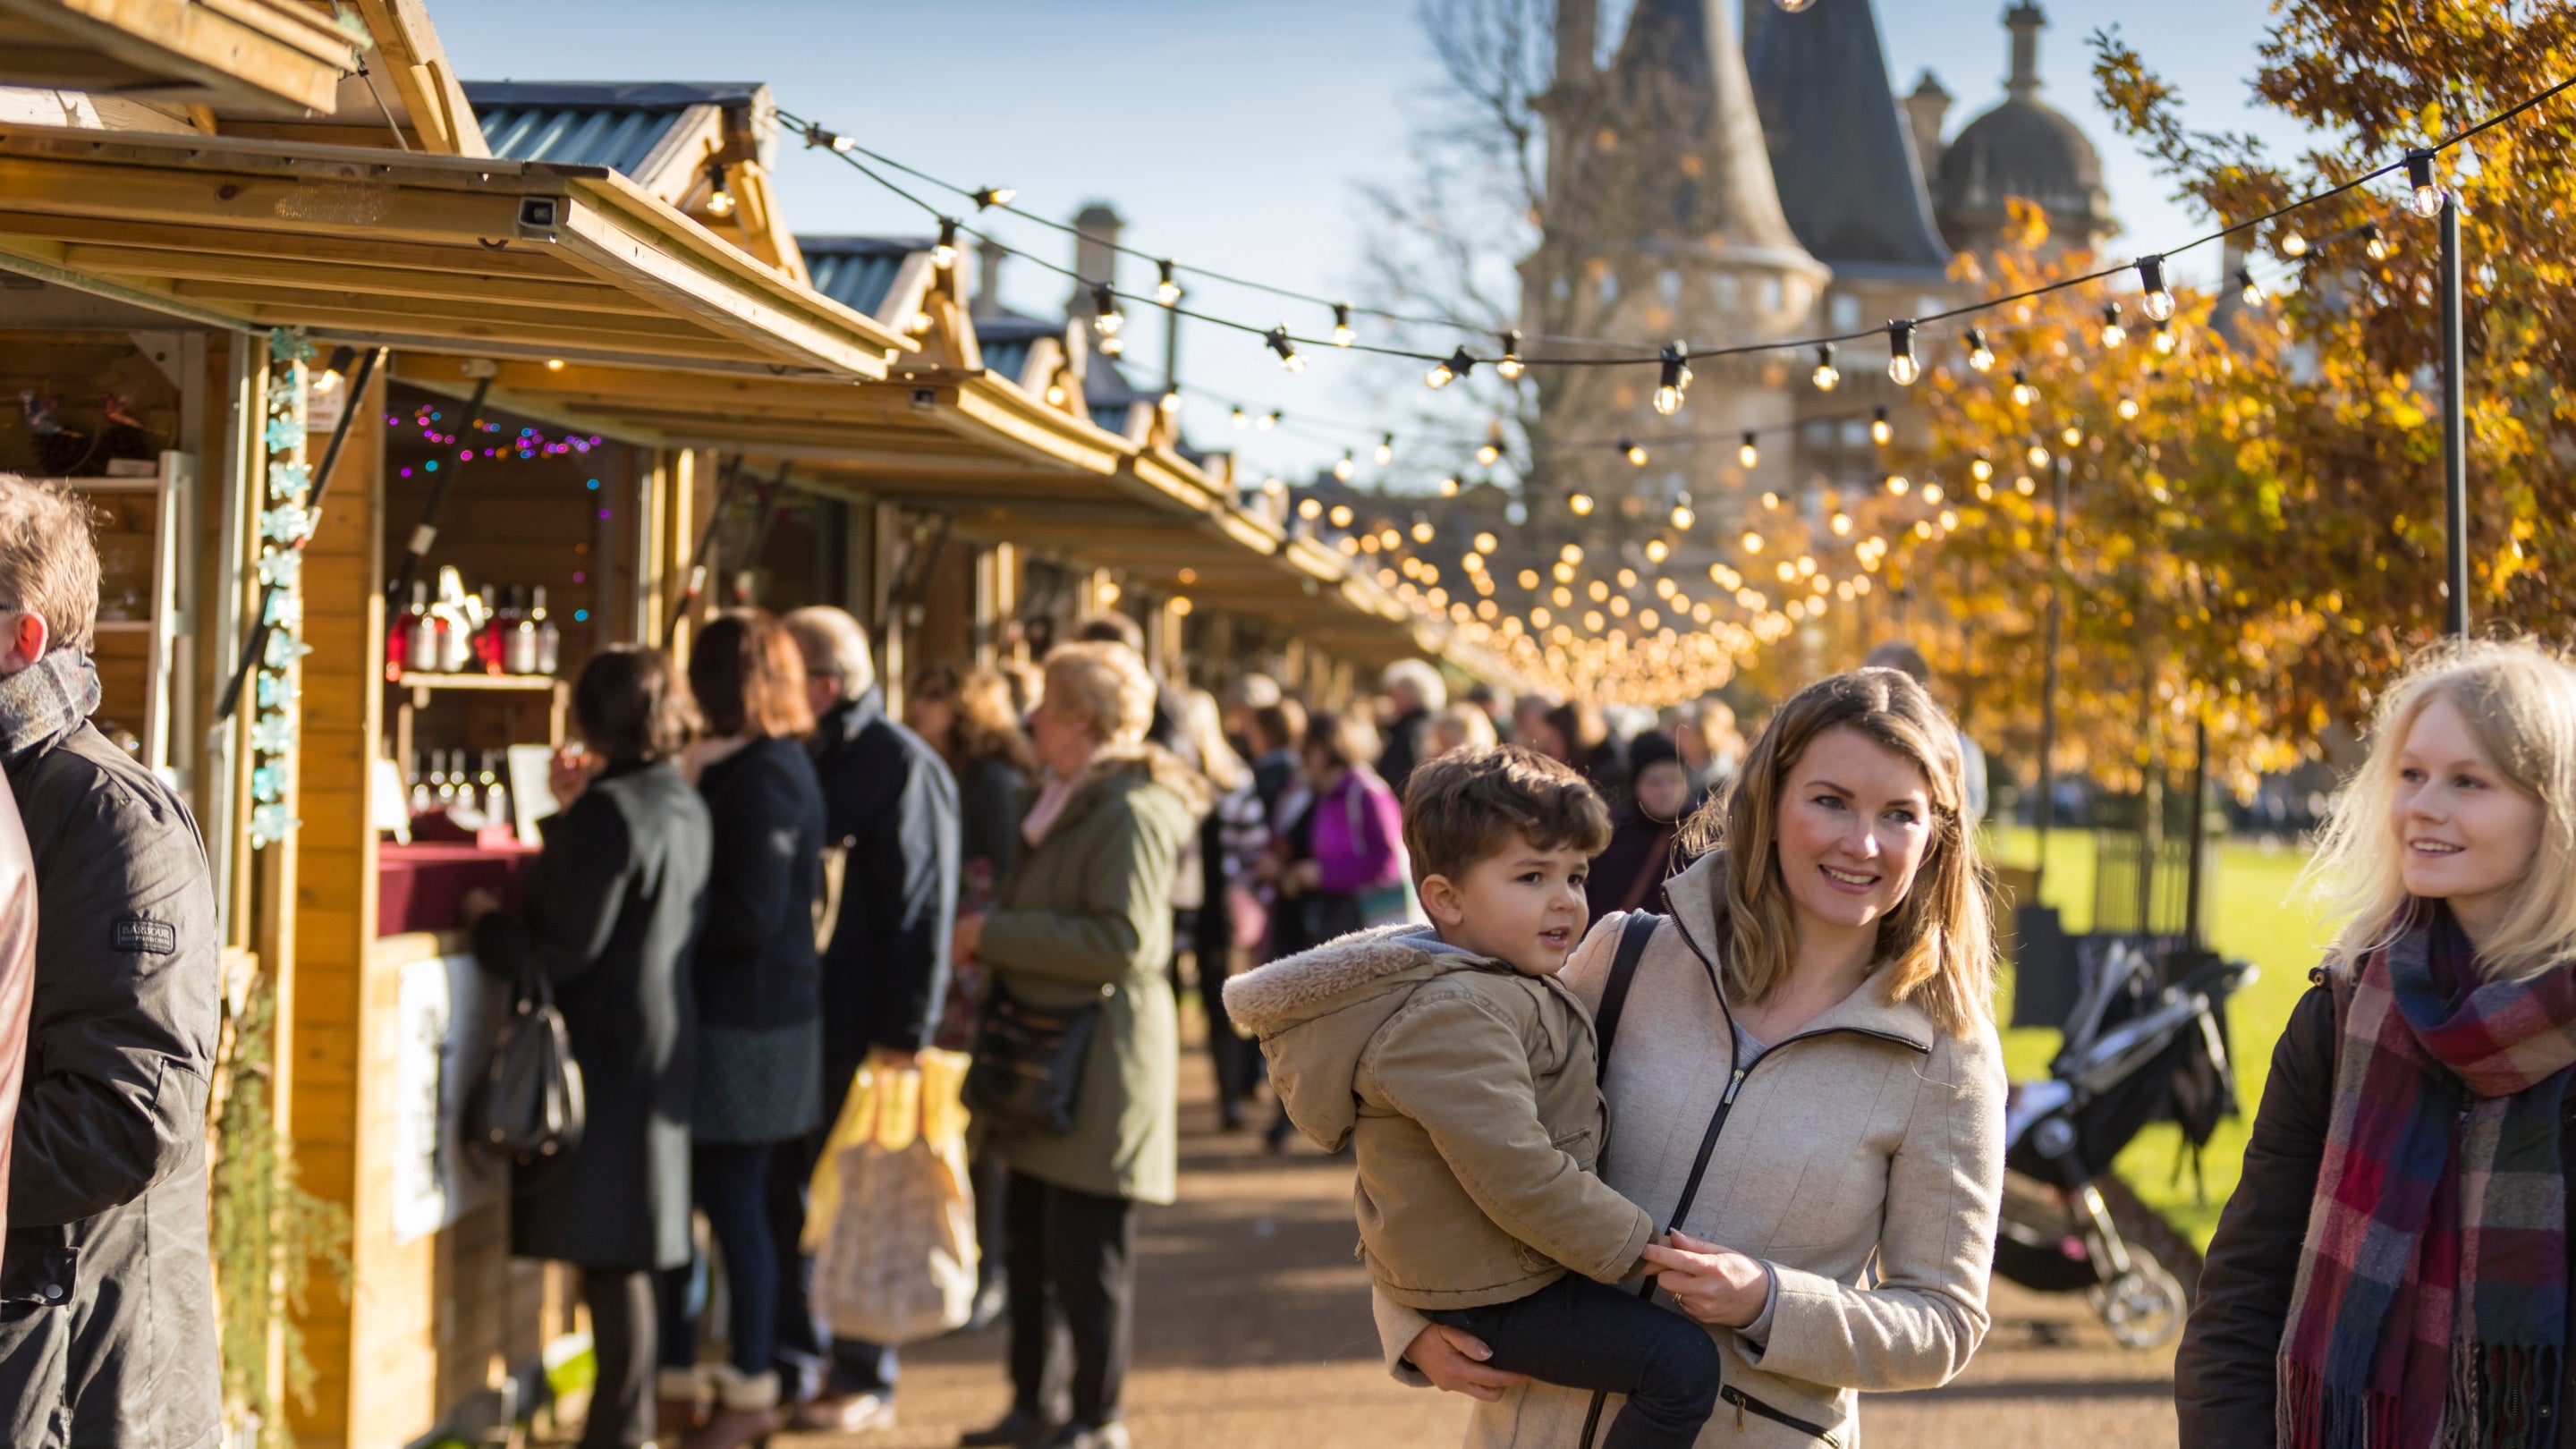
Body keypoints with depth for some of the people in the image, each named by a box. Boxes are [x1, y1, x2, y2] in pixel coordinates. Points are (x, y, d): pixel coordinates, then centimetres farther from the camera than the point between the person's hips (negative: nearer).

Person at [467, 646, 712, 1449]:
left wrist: (487, 922, -2)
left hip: (606, 1055, -9)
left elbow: (565, 947, -18)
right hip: (660, 1047, 9)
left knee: (609, 1254, -2)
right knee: (624, 1252, 15)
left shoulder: (609, 810, -18)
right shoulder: (685, 804, 10)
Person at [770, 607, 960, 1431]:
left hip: (855, 1024, -7)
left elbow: (922, 908, -15)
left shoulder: (902, 767, -11)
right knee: (779, 1194, 11)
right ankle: (791, 1367, 22)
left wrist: (901, 1032, -18)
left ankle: (866, 1382, 13)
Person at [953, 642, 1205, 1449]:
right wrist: (991, 936, 7)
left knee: (1089, 1253, -1)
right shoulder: (1071, 802, 16)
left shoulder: (1130, 813, -17)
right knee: (1030, 1242, 16)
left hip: (1099, 1069, -10)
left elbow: (1120, 941, -25)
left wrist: (995, 934, -19)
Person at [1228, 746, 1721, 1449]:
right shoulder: (1453, 1015, -25)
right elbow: (1517, 1175, -29)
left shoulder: (1507, 987, 10)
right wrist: (1635, 1244, -20)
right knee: (1682, 1362, -18)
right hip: (1490, 1298, -10)